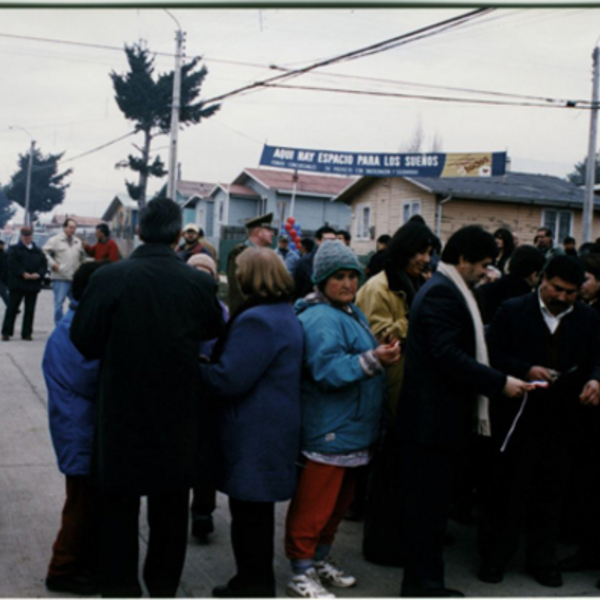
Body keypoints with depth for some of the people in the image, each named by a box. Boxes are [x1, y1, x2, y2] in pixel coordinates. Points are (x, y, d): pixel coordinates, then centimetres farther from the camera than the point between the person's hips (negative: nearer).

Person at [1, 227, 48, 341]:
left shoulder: (38, 252, 15)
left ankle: (26, 333, 11)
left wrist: (38, 274, -11)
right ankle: (6, 332, 1)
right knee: (12, 308, -3)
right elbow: (13, 264, -9)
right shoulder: (15, 250, 2)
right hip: (17, 284, -4)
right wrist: (23, 273, -19)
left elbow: (44, 265, 8)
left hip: (33, 284, 4)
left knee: (30, 310, 5)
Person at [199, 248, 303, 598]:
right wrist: (211, 358, 10)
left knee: (248, 512, 2)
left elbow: (228, 379, -23)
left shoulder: (257, 320, -21)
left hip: (253, 432, -10)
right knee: (258, 509, 20)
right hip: (273, 426, 10)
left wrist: (196, 367, -7)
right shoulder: (286, 315, 11)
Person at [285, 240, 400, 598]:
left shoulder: (352, 312, 14)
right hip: (329, 431, -10)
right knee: (314, 505, -4)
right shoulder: (321, 319, -18)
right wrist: (372, 360, -33)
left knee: (340, 500, 19)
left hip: (353, 428, 10)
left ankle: (321, 559, 33)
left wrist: (384, 355, 11)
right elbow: (327, 370, -27)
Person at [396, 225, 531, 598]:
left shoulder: (449, 290, 17)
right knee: (429, 502, -1)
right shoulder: (441, 292, -16)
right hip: (435, 418, -10)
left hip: (440, 417, 10)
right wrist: (500, 383, -22)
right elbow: (449, 356, -25)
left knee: (430, 502, 15)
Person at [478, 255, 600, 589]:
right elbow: (494, 355, -4)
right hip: (518, 416, -3)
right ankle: (495, 557, 19)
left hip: (563, 420, 3)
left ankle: (543, 560, 26)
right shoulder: (513, 311, 0)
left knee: (551, 493, 12)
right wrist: (526, 370, -19)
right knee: (508, 489, 6)